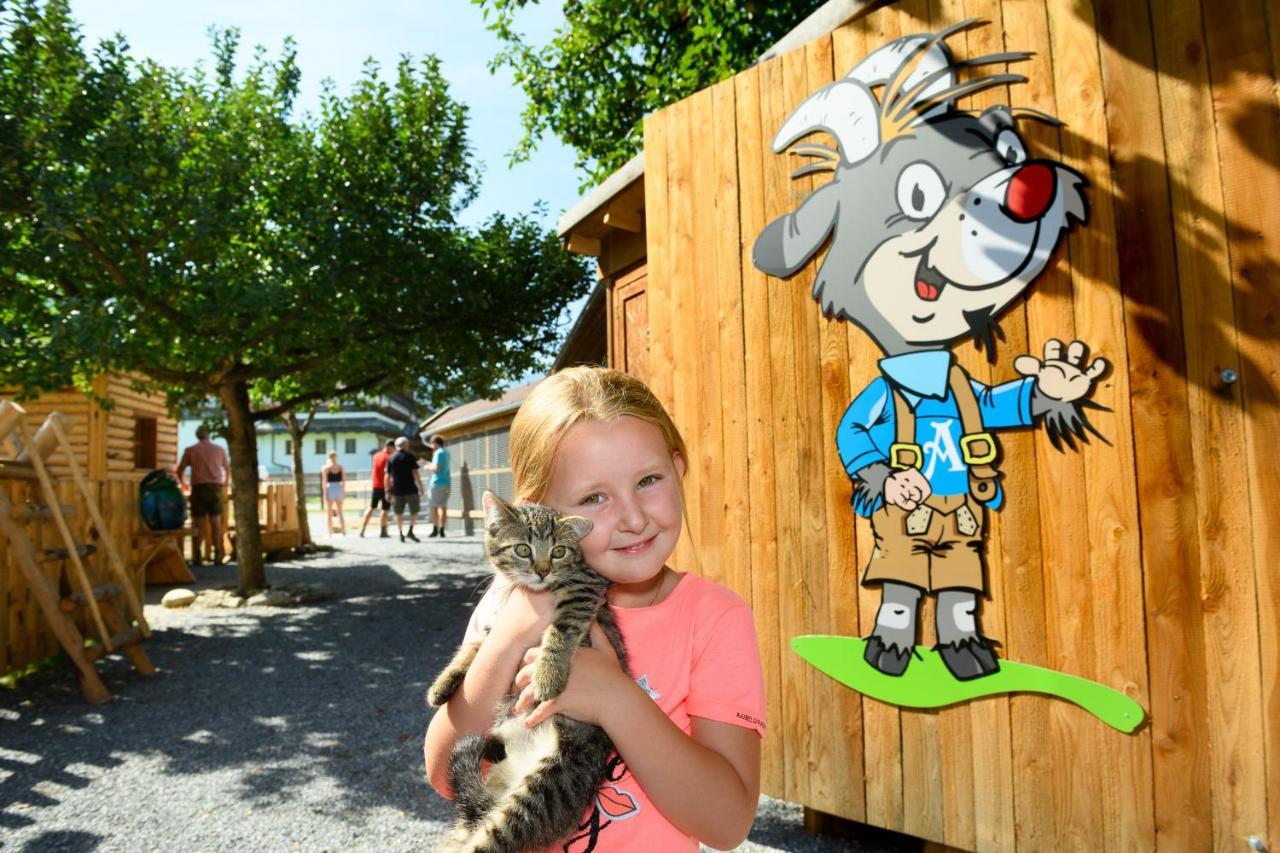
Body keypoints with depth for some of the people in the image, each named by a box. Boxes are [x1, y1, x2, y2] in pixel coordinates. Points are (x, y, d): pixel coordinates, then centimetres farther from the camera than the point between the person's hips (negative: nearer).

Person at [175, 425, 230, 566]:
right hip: (215, 487, 1)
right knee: (215, 522, 5)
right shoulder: (219, 449, 11)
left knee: (198, 523, 3)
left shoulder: (190, 450, 6)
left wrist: (183, 484, 25)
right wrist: (224, 483, 38)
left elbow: (180, 470, 5)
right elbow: (227, 468, 20)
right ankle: (218, 555, 2)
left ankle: (197, 556, 2)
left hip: (199, 488, -1)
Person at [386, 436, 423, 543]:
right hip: (410, 489, -3)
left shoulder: (391, 458, 6)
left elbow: (387, 476, 3)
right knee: (414, 511, 11)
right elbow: (415, 473, -11)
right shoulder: (410, 457, -4)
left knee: (399, 513, 11)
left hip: (397, 490, 3)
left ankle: (401, 534, 8)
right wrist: (421, 487, -4)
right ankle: (410, 531, -4)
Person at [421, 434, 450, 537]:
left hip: (437, 483, -8)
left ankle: (435, 530, -7)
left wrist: (428, 467, -2)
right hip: (446, 483, 8)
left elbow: (436, 468, -20)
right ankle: (442, 530, 5)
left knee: (432, 506, -3)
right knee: (443, 507, 7)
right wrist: (430, 464, 22)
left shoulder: (438, 453, -10)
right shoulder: (446, 453, 15)